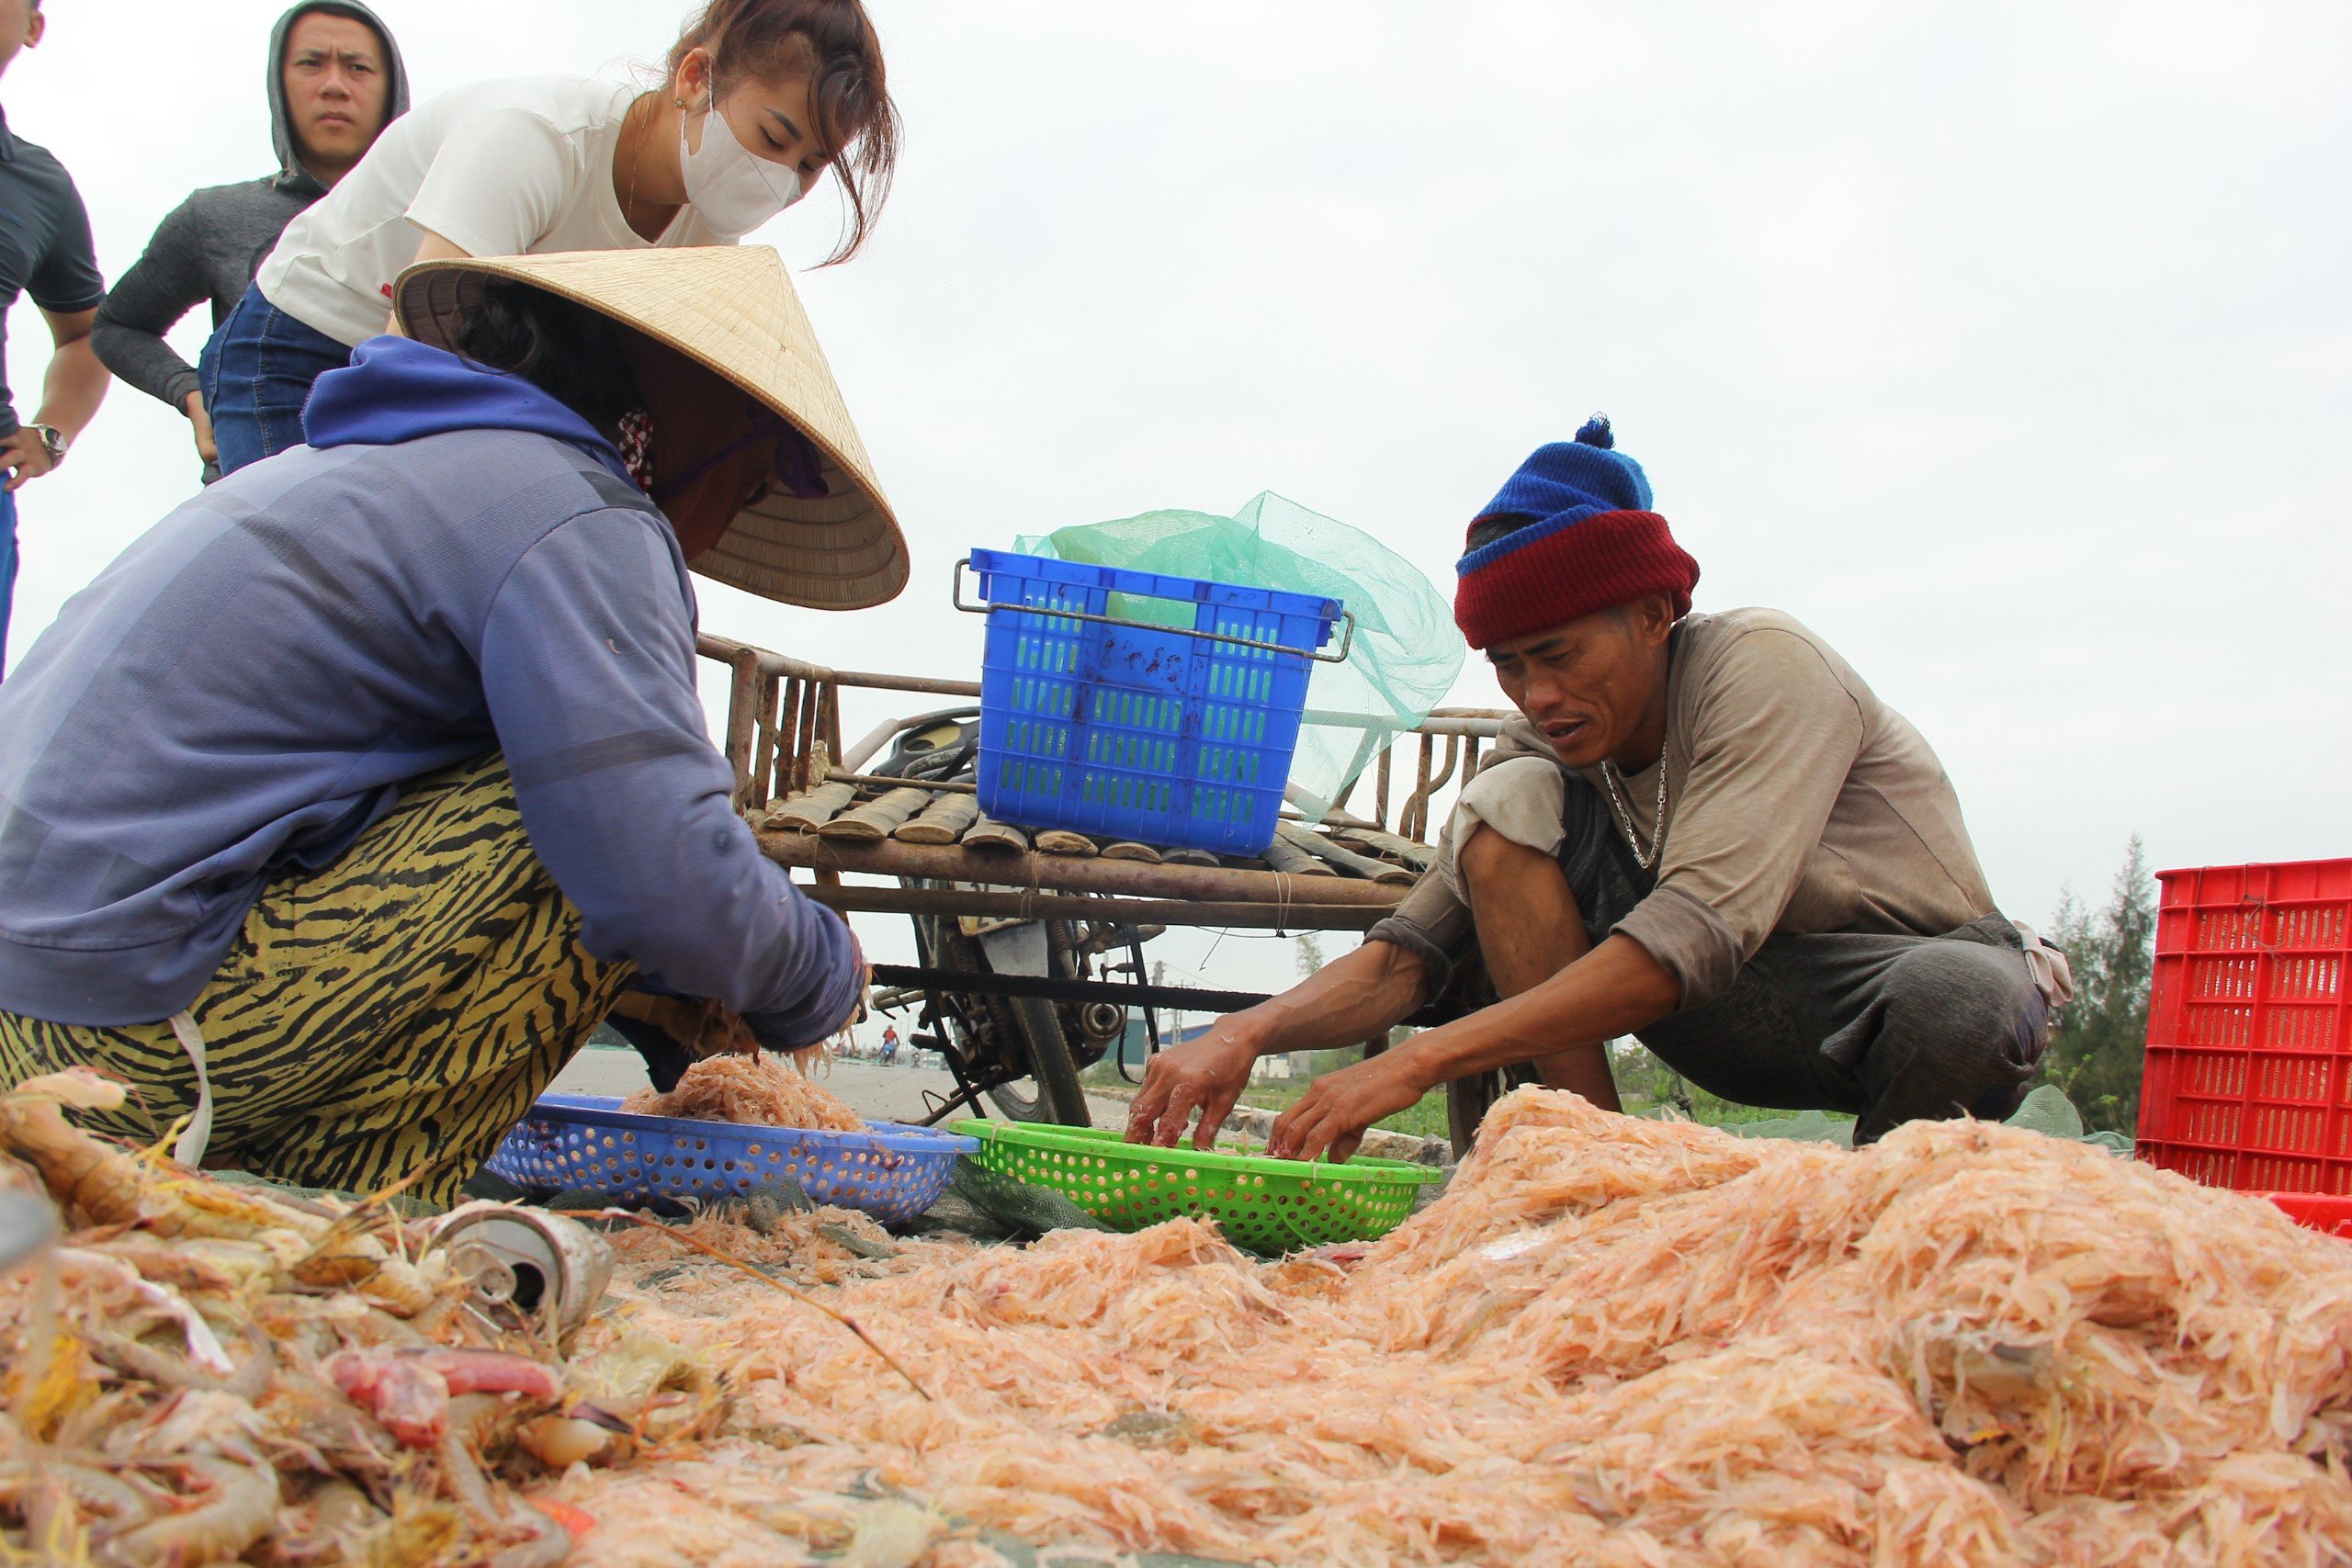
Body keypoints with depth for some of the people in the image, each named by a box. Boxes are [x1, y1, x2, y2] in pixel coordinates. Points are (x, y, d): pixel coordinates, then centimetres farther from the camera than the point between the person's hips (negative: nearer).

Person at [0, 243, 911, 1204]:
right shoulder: (578, 518, -10)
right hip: (155, 1008, -10)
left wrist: (678, 991, 21)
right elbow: (666, 878, -21)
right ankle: (358, 1197, -7)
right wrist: (820, 979, -1)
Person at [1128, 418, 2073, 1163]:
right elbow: (1411, 951, -11)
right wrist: (1249, 1034, -33)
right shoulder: (1546, 745, -5)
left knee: (1957, 996, -42)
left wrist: (1418, 1063, -40)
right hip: (1748, 1023, 4)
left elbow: (1699, 930, -34)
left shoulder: (1763, 667, -22)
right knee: (1510, 804, -17)